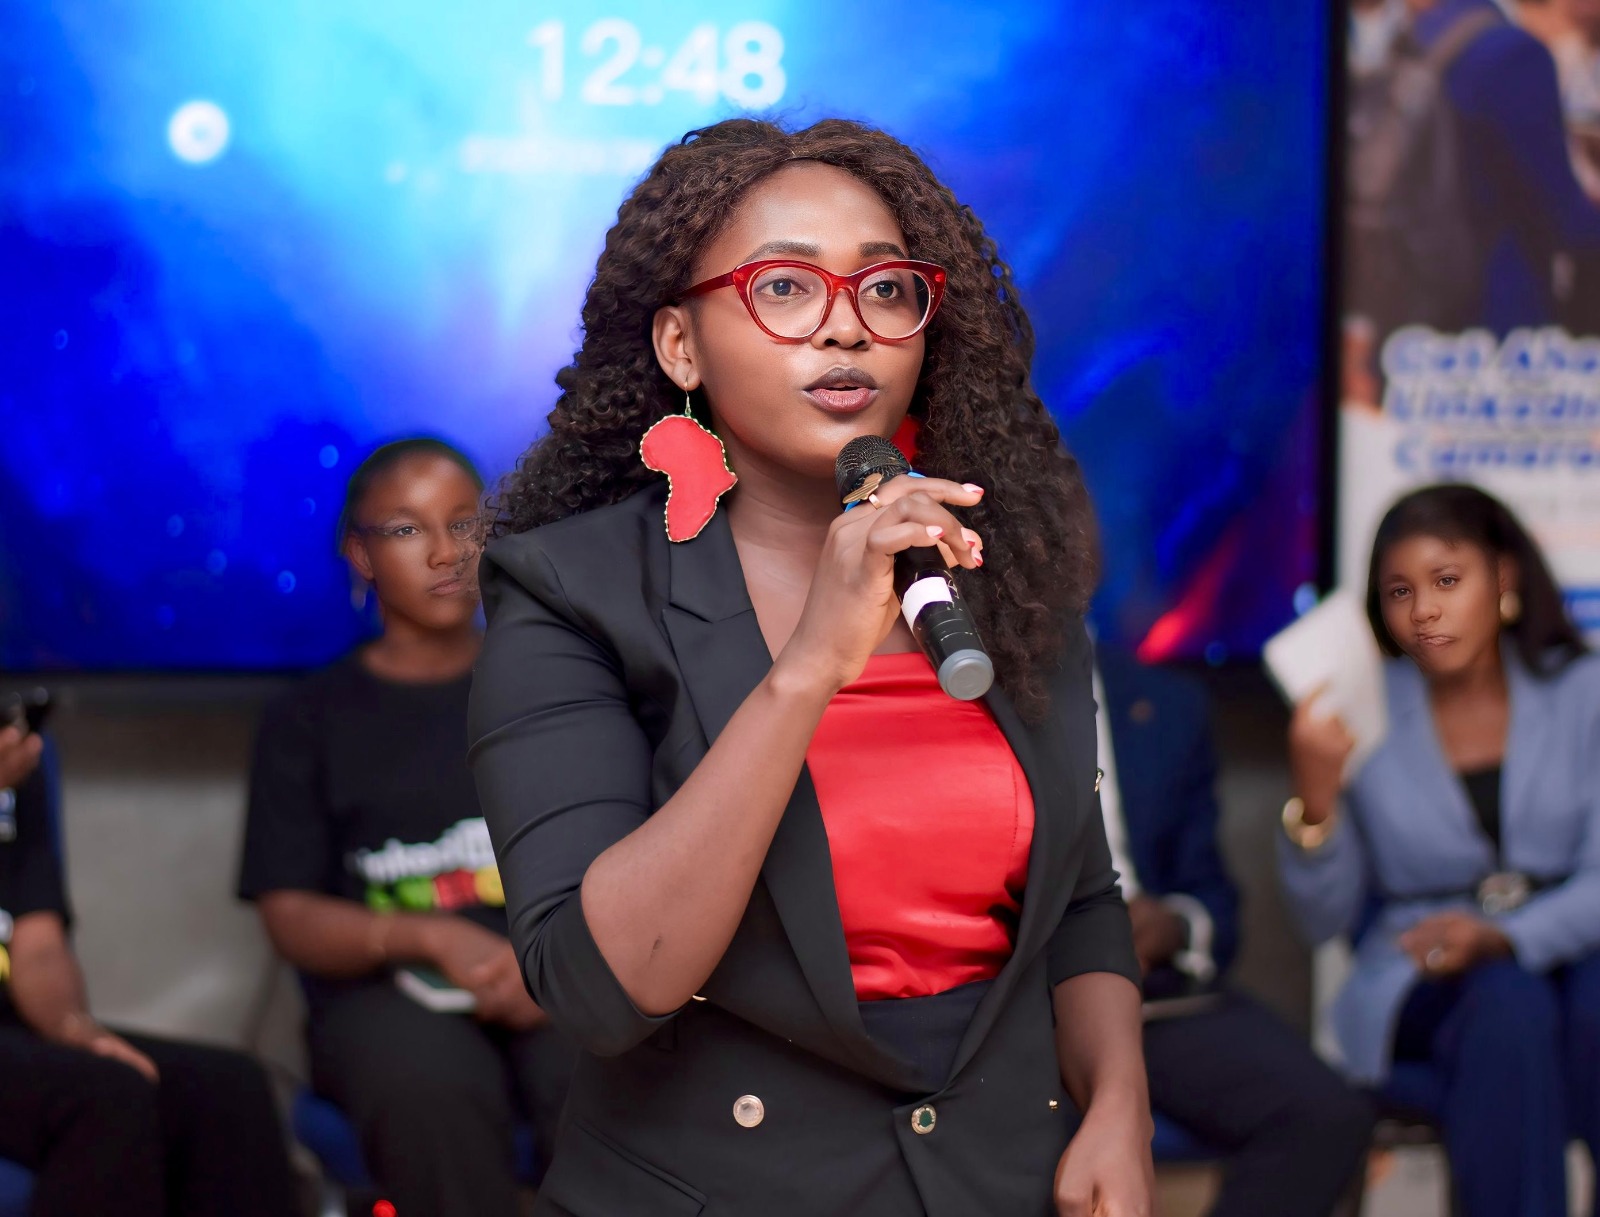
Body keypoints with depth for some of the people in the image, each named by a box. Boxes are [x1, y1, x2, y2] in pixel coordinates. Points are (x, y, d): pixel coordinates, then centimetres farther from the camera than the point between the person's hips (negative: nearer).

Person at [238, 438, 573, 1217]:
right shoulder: (310, 721, 16)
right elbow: (290, 917, 7)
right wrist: (430, 937, -13)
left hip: (556, 982, 1)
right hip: (387, 992, -1)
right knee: (430, 1088, -38)